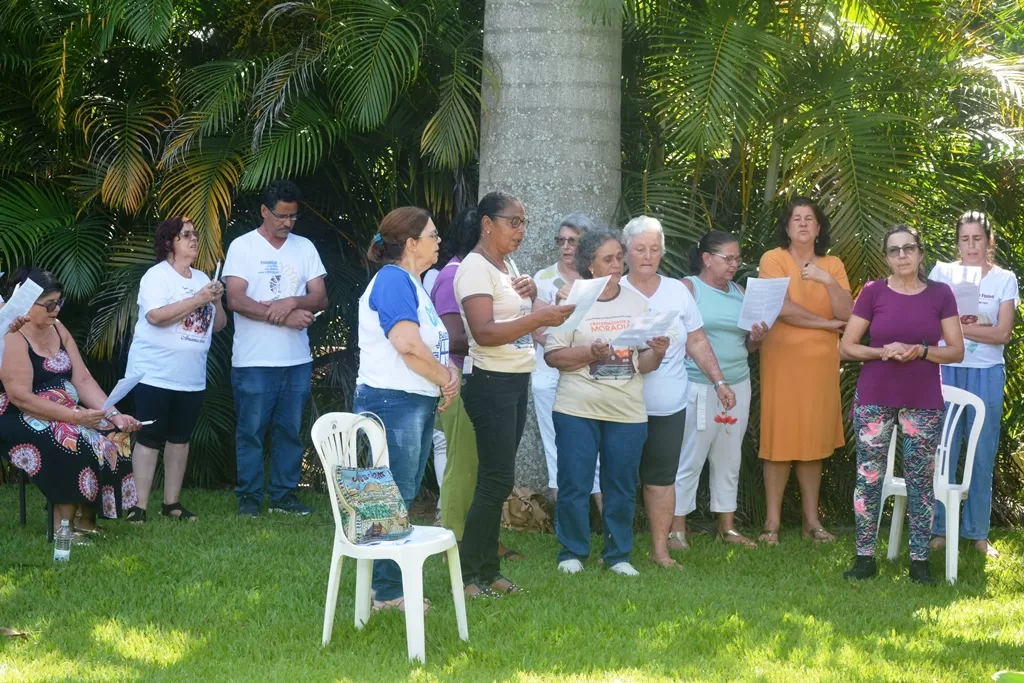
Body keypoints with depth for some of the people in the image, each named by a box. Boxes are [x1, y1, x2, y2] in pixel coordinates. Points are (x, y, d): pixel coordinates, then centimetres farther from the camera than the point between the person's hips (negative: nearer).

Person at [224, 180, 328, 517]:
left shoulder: (304, 248, 10)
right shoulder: (242, 247, -2)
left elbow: (320, 299, 5)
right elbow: (236, 300, -12)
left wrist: (292, 302, -17)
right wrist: (286, 317, -16)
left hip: (297, 359, 4)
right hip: (254, 360, -4)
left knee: (290, 430, 7)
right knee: (251, 430, 0)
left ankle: (284, 494, 14)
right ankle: (249, 496, 7)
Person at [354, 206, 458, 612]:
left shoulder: (412, 284, 18)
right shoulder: (393, 279, -13)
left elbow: (434, 345, 21)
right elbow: (408, 344, -24)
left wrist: (448, 374, 0)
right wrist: (445, 378, -11)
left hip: (418, 404, 10)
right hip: (392, 400, -10)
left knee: (404, 498, 13)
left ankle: (390, 584, 19)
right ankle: (387, 592, -2)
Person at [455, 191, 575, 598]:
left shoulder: (507, 266, 14)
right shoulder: (475, 268, -14)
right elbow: (484, 332, -24)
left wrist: (530, 295, 4)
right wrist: (540, 318, -29)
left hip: (517, 381, 9)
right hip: (491, 382, -9)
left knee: (497, 480, 10)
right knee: (497, 480, -9)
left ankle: (489, 571, 15)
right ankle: (469, 576, -4)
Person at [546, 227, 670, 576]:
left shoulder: (636, 302, 10)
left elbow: (645, 365, 12)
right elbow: (553, 355, -6)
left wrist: (657, 353, -9)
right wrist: (591, 354, -18)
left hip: (627, 412, 3)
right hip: (578, 409, -3)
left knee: (622, 486, 5)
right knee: (574, 484, 0)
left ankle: (618, 554, 17)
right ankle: (572, 553, 13)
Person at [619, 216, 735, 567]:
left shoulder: (678, 292, 8)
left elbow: (697, 342, 11)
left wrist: (719, 381, 5)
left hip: (669, 406, 2)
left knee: (662, 476, 4)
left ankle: (661, 548, 10)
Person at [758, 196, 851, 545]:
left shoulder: (833, 265, 10)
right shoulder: (773, 259, -3)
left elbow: (847, 314, 0)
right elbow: (783, 309, -13)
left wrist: (828, 280, -14)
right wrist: (827, 324, -6)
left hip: (821, 362, 4)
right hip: (782, 360, -4)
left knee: (814, 441, 7)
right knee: (780, 440, -4)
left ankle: (812, 519, 14)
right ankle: (772, 521, 1)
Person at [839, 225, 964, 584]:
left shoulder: (940, 294, 1)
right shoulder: (873, 292, -1)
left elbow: (957, 351, 1)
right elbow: (846, 347, 1)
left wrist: (920, 351, -16)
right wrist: (883, 352, -15)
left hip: (924, 403, 0)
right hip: (874, 401, 0)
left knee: (920, 481, 3)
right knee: (868, 478, 1)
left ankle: (919, 560, 8)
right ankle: (865, 558, 8)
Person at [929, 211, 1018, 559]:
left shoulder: (1004, 280, 3)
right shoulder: (942, 273, 3)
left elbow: (1003, 334, -6)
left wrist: (958, 325, -13)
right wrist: (979, 327, -14)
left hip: (987, 374, 1)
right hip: (947, 370, 0)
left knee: (983, 454, 4)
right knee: (943, 451, -1)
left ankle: (978, 532, 13)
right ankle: (939, 529, 8)